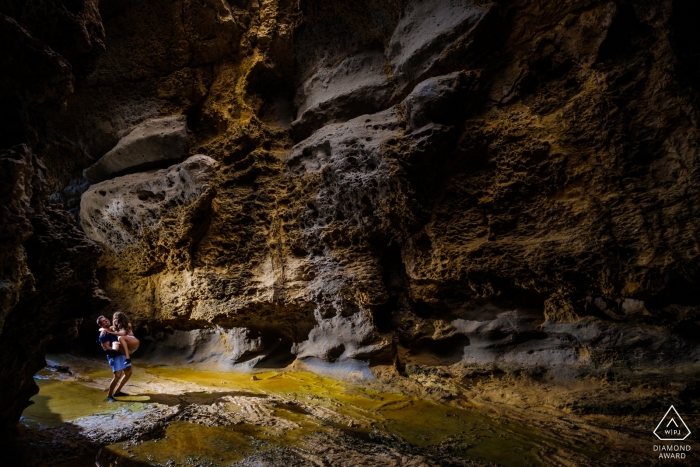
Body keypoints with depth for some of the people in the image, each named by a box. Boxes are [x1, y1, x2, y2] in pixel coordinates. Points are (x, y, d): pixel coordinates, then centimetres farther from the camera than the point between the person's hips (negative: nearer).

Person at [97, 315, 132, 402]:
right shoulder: (103, 335, -12)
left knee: (128, 372, 13)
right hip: (114, 356, -9)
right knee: (118, 375, -19)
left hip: (122, 354, 9)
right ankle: (109, 396, -2)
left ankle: (117, 391, 24)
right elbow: (106, 348, -18)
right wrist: (117, 349, -26)